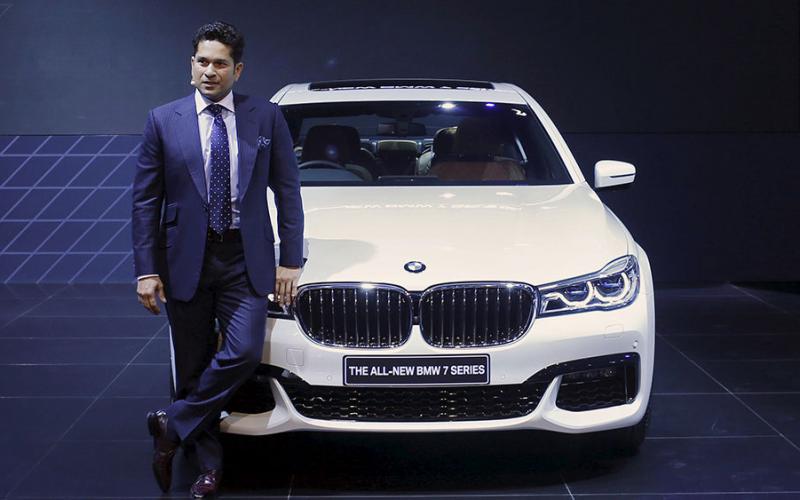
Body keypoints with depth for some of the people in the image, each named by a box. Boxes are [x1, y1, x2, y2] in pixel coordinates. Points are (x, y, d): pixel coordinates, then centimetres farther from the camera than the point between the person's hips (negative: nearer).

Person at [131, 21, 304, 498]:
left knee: (244, 352, -15)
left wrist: (290, 260, -2)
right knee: (193, 367, 7)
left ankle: (173, 426, 6)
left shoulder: (266, 117, 1)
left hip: (245, 261, 0)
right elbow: (146, 201, 1)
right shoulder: (163, 121, 1)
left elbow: (288, 191, 4)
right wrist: (147, 270, -5)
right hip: (185, 261, 0)